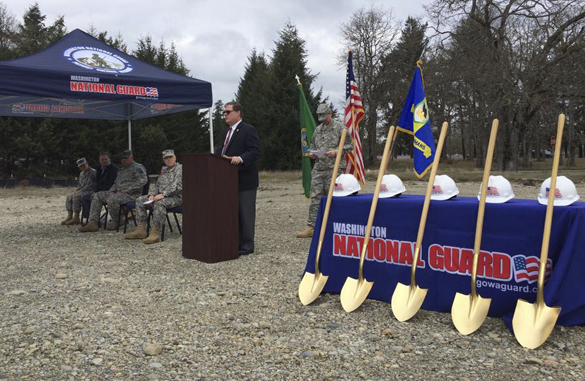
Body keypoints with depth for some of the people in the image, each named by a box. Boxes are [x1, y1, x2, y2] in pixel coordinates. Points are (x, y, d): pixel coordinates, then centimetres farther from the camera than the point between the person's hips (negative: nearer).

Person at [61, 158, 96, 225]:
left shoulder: (92, 172, -12)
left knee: (76, 196, -28)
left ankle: (76, 218, -27)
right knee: (69, 196, 0)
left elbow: (90, 185, -18)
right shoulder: (81, 173, 18)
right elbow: (80, 184, 26)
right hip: (82, 192, 10)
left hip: (90, 191, -10)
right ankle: (69, 216, -5)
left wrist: (80, 191, -17)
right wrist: (76, 190, 4)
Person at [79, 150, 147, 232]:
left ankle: (116, 223, -10)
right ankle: (93, 223, -9)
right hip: (118, 192, 10)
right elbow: (116, 183, 29)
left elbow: (143, 180, -19)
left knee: (112, 200, -35)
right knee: (97, 196, 1)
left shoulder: (137, 167, -4)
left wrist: (128, 189, -18)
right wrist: (111, 191, 6)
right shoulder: (121, 170, 25)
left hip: (131, 194, -10)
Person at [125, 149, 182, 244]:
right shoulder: (164, 171, 22)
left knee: (159, 203, -39)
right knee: (140, 200, 1)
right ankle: (141, 230, -7)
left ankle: (156, 233, -37)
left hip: (176, 197, -9)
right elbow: (157, 186, 22)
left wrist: (163, 194, -27)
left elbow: (177, 185, -20)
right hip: (162, 196, 9)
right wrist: (151, 195, 0)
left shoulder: (180, 169, -6)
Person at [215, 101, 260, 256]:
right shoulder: (226, 132, 20)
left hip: (244, 180, -9)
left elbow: (255, 151, -18)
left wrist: (240, 158, -32)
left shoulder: (248, 130, -8)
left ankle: (247, 246, 5)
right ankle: (236, 243, 21)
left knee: (246, 213, -2)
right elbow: (221, 151, 22)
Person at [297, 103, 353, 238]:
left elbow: (349, 146, -2)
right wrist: (312, 153, 3)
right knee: (315, 197, 1)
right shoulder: (317, 129, 16)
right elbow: (313, 145, 25)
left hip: (333, 168, -5)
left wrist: (336, 152, -16)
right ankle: (311, 227, 2)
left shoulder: (340, 128, -2)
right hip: (318, 168, 5)